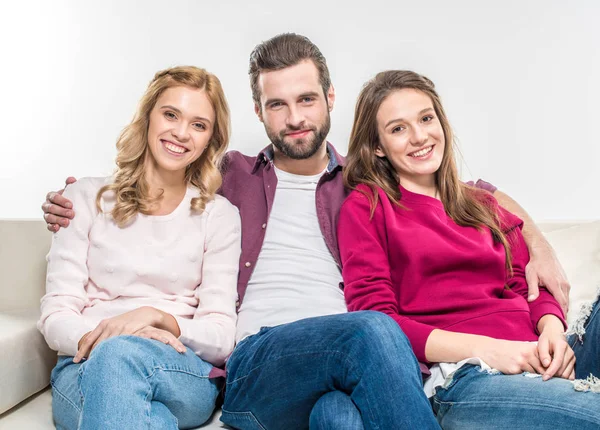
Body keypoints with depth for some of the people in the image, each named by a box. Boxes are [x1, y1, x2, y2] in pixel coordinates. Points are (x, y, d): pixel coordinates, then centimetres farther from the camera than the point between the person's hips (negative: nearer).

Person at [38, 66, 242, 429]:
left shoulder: (219, 215, 8)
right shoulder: (87, 198, 9)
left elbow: (221, 338, 1)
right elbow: (56, 317, 3)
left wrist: (157, 316, -18)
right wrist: (94, 339, -20)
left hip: (186, 377, 2)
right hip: (86, 367, -1)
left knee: (120, 355, -35)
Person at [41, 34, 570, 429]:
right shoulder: (231, 176, 19)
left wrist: (535, 240, 13)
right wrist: (73, 208, 15)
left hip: (351, 370, 1)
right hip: (253, 366, 0)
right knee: (372, 329, -32)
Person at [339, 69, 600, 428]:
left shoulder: (482, 204, 22)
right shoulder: (365, 207, 5)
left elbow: (529, 285, 18)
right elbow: (375, 320, -4)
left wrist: (552, 330, -6)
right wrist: (483, 348, -15)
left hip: (544, 361, 7)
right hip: (462, 378, -6)